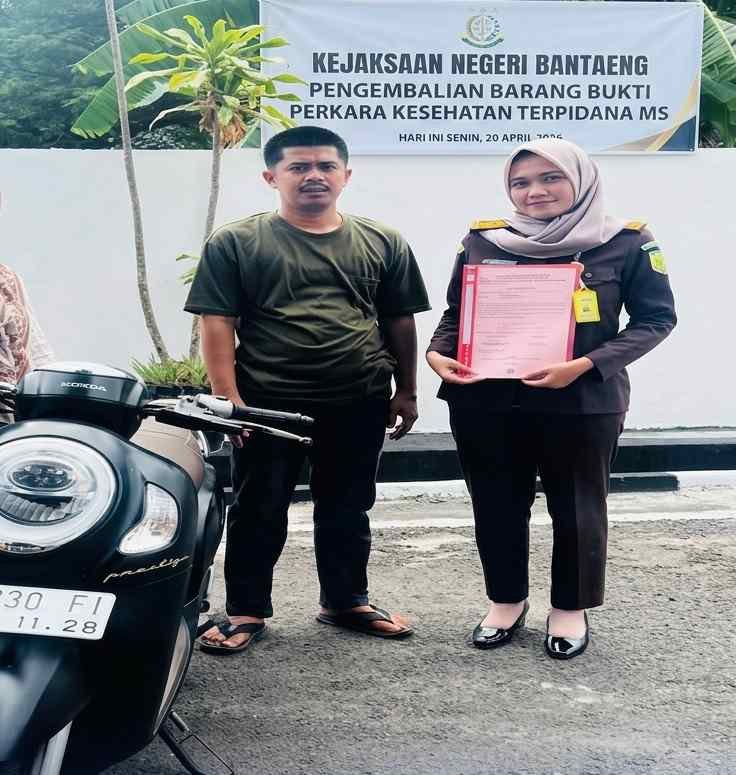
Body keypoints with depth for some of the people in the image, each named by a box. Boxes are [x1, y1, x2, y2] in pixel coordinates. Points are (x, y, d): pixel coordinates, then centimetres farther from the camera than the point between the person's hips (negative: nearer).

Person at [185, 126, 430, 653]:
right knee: (259, 512, 7)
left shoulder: (383, 243, 8)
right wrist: (229, 400, -12)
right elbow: (217, 323, -5)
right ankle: (246, 611, 20)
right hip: (268, 405, -2)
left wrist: (406, 392, 10)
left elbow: (400, 321, 13)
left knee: (347, 510, 15)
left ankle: (346, 602, 30)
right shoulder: (236, 244, -1)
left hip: (360, 405, 3)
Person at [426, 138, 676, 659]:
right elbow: (454, 314, 13)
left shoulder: (624, 243, -4)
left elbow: (656, 319, -5)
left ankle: (571, 608, 29)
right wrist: (437, 353, -9)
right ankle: (506, 601, 31)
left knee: (576, 508, 11)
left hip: (582, 402, -2)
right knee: (496, 506, 12)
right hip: (485, 402, 3)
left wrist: (584, 365, -18)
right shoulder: (482, 241, 4)